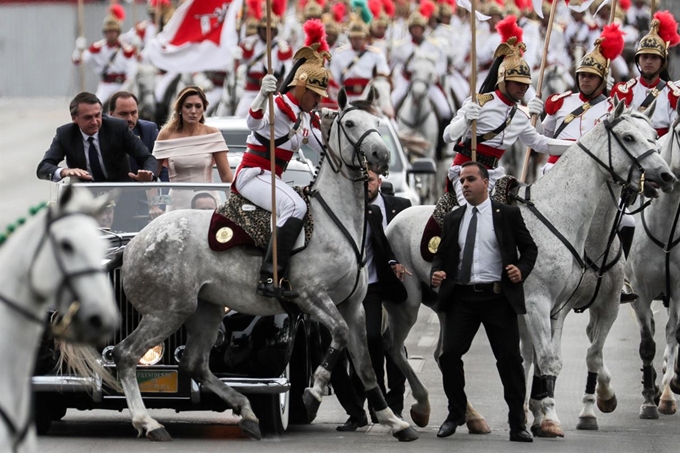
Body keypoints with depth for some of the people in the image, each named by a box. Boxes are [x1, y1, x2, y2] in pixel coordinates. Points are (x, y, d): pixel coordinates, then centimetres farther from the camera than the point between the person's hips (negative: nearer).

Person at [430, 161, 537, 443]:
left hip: (498, 296, -3)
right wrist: (436, 273, -5)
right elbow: (442, 254, 16)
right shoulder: (453, 218, 12)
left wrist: (522, 270, -13)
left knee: (510, 359, -2)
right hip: (462, 297, 3)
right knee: (449, 354, -6)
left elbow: (529, 248, 6)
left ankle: (517, 424, 5)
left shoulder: (507, 215, 3)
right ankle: (456, 414, 11)